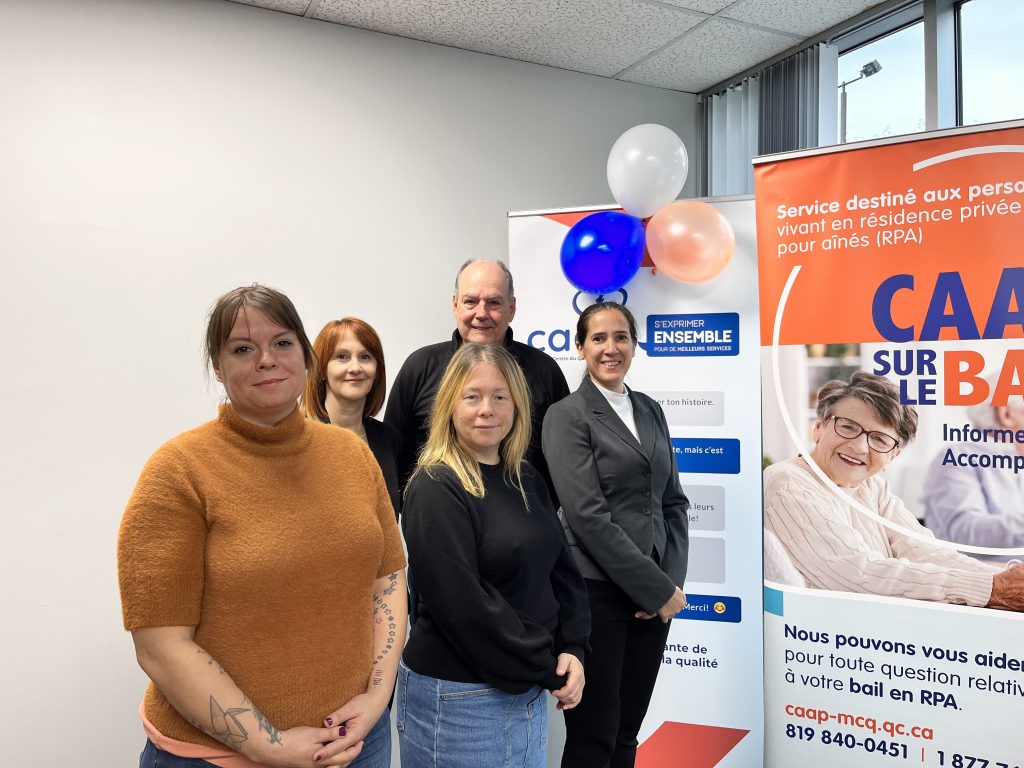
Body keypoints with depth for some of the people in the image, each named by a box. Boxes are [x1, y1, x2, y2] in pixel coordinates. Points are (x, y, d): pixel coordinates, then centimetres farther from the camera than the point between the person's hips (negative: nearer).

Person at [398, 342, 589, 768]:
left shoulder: (526, 481, 5)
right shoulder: (436, 489, -17)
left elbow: (564, 570, 8)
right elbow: (462, 607, -21)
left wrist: (573, 650, -5)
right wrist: (546, 669, -14)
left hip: (529, 689, 7)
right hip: (455, 698, -6)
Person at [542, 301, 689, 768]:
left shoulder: (650, 410, 11)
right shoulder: (567, 415, -8)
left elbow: (673, 501, 11)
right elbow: (588, 516, -16)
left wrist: (673, 580, -2)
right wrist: (657, 589, -13)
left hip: (654, 593, 6)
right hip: (598, 590, -6)